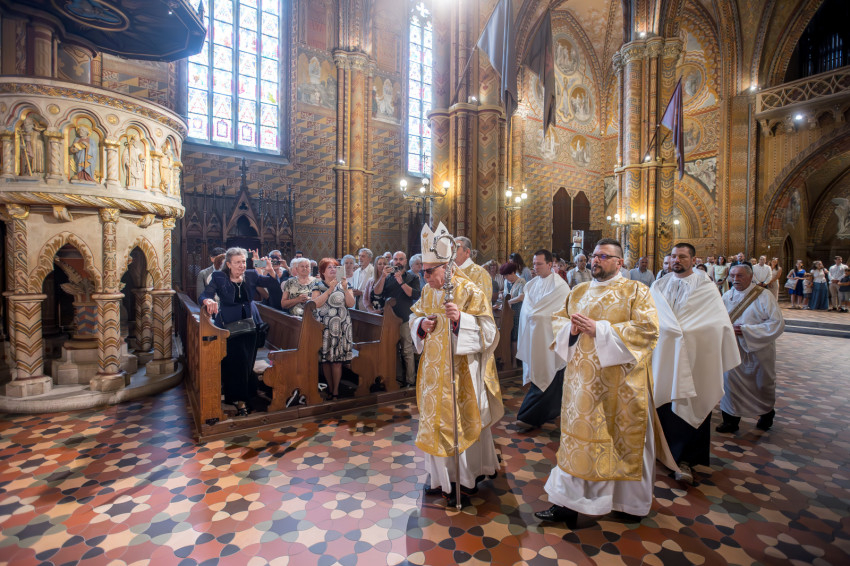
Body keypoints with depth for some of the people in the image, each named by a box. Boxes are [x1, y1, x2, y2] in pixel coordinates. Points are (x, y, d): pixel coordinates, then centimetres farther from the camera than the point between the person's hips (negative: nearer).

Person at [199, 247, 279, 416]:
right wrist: (208, 301, -36)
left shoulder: (251, 275, 2)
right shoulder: (219, 278, -4)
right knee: (235, 362, -3)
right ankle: (239, 399, 10)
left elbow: (273, 283, -3)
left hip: (250, 324, 3)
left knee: (247, 362, 11)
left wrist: (270, 271, -23)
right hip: (229, 326, -3)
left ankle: (243, 397, 28)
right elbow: (203, 296, -13)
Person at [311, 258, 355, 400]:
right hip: (323, 326, 0)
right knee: (325, 359, 3)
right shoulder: (317, 285, 5)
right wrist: (330, 289, -16)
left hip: (341, 327, 0)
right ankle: (330, 388, 18)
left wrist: (345, 289, -13)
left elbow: (351, 304, -1)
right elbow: (316, 303, -12)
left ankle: (336, 390, 10)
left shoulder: (344, 284, 8)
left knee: (337, 359, -1)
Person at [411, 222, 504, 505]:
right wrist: (421, 324, -8)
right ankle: (444, 476, 35)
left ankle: (467, 476, 29)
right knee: (437, 420, 15)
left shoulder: (469, 291, -15)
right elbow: (414, 317, 15)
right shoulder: (427, 291, 5)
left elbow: (488, 329, -18)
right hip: (435, 370, 7)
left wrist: (460, 318, -34)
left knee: (462, 422, 7)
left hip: (461, 370, -6)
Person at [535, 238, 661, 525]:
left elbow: (648, 328, -13)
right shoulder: (578, 291, 13)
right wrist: (571, 328, -9)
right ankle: (568, 502, 18)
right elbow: (557, 320, 14)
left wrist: (599, 329, -19)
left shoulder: (635, 291, -1)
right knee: (578, 436, 8)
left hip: (620, 382, -4)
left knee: (623, 437, 9)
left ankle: (630, 501, 32)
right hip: (582, 380, 4)